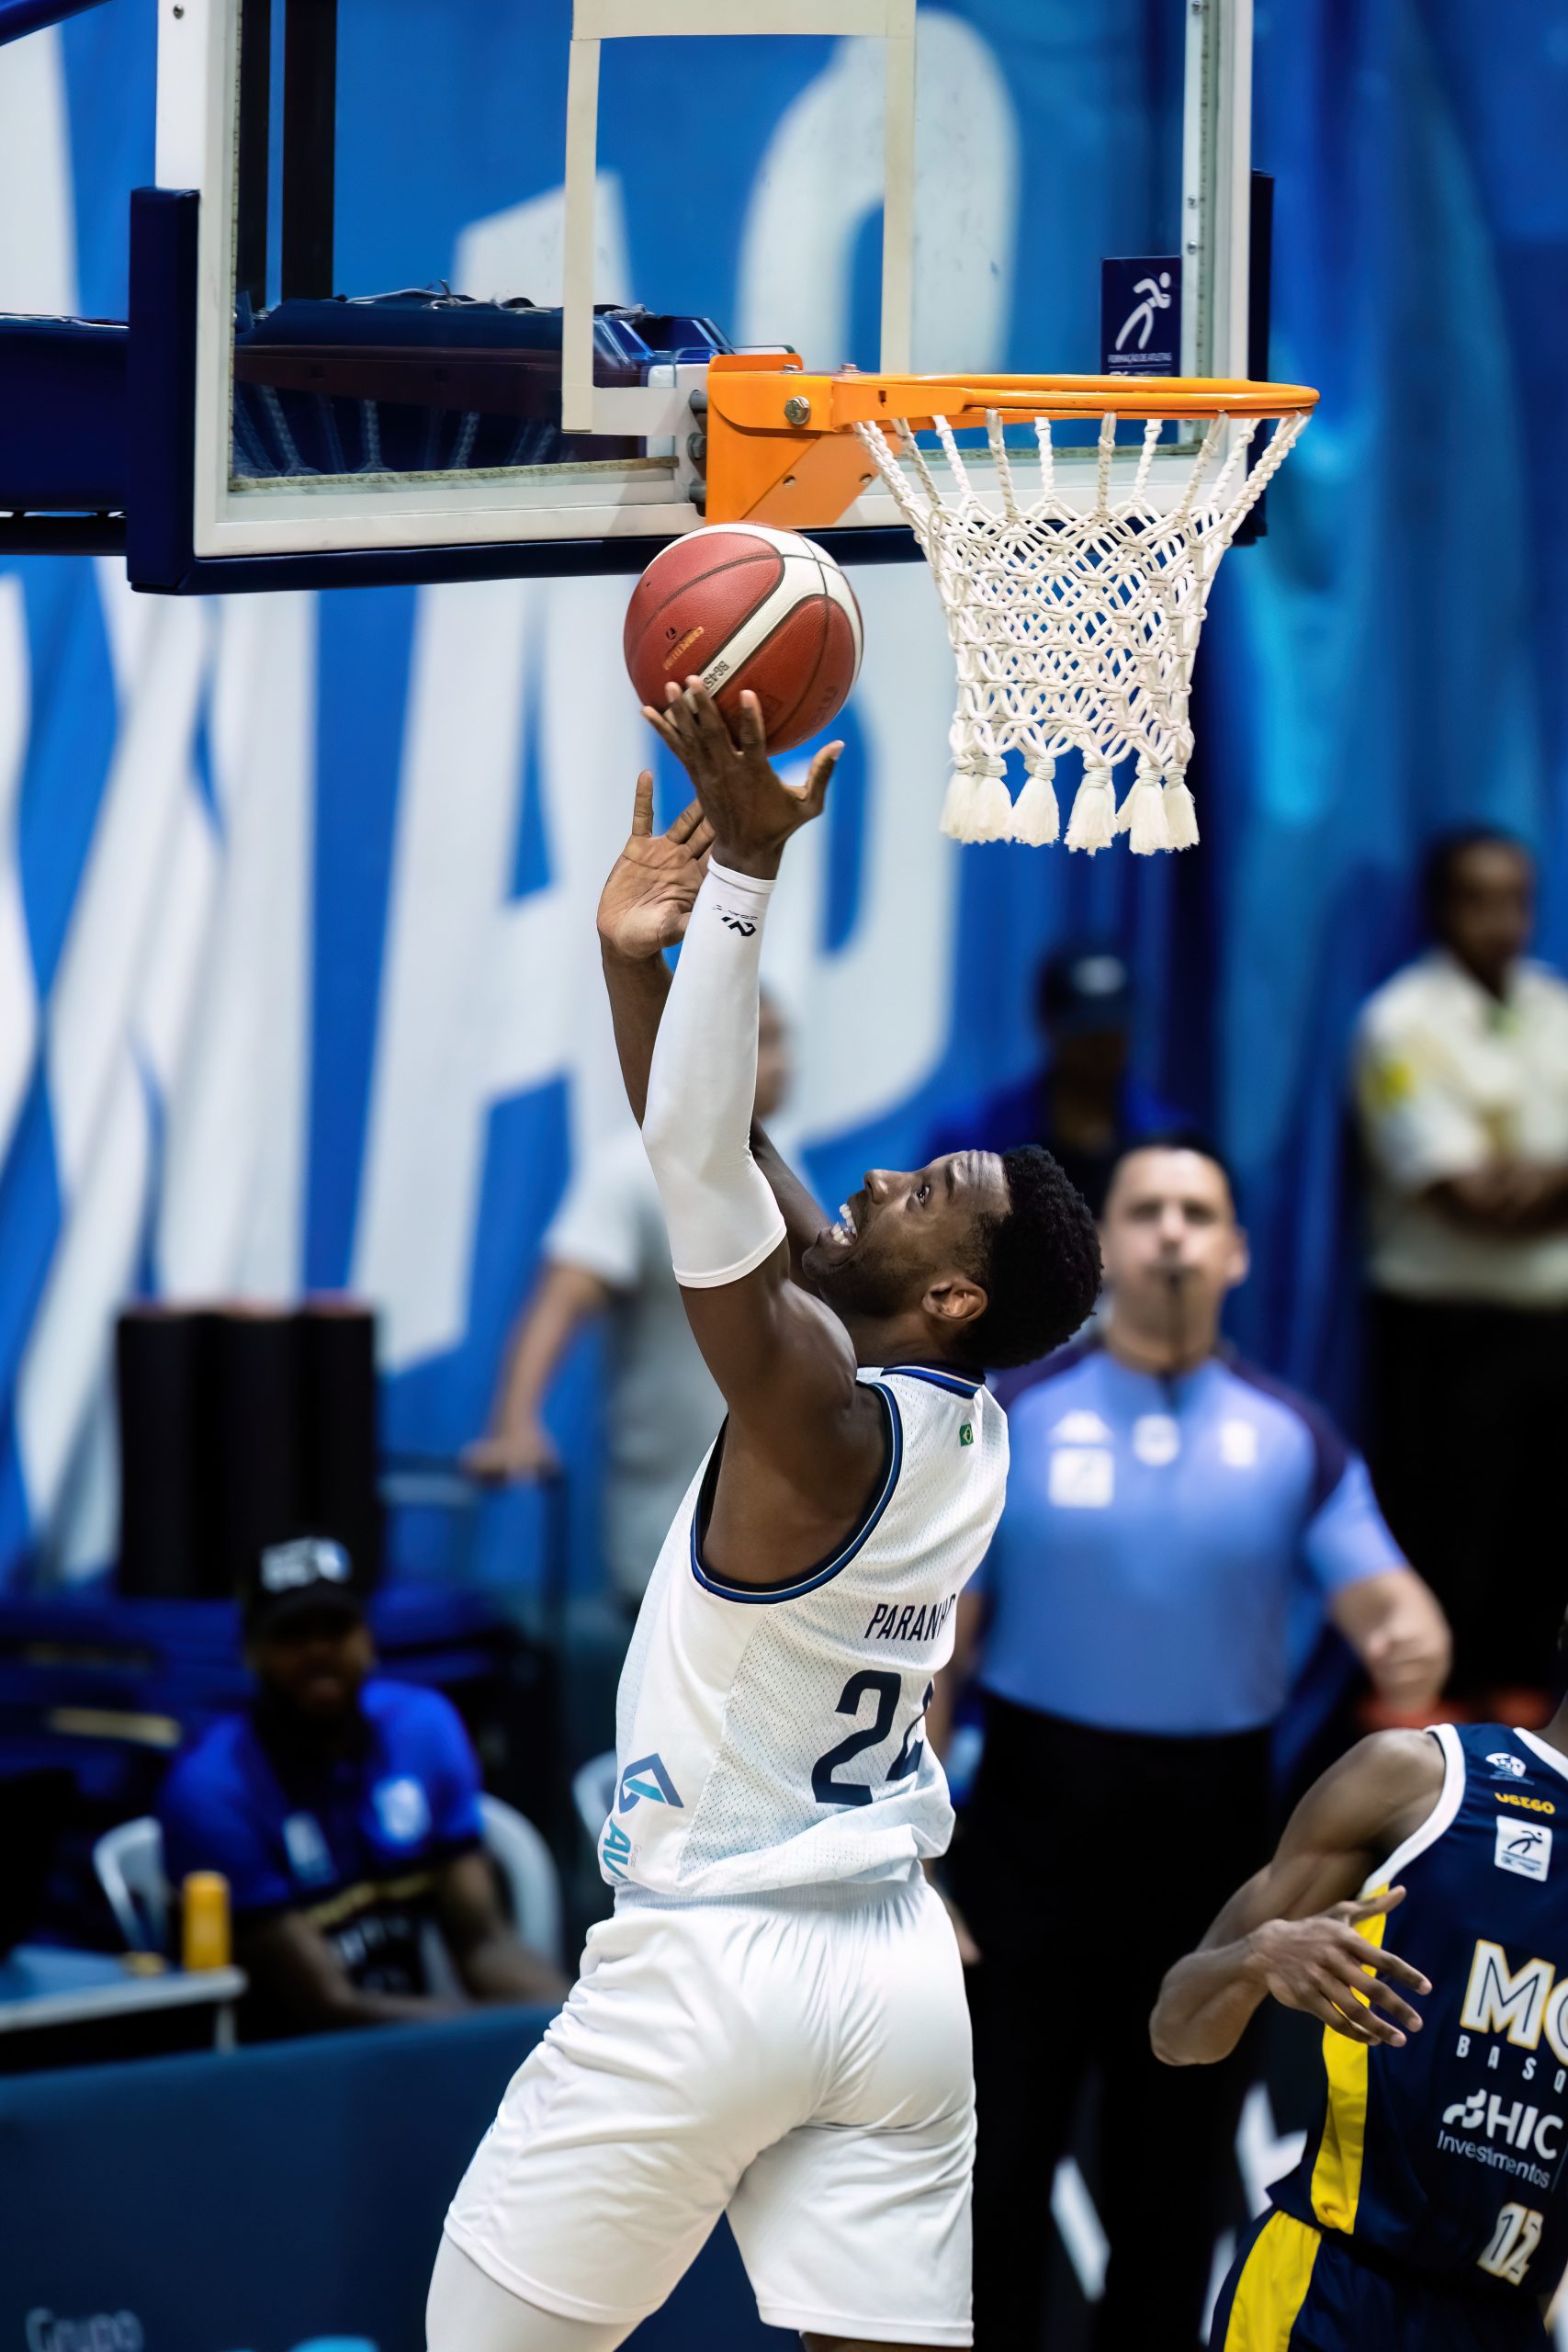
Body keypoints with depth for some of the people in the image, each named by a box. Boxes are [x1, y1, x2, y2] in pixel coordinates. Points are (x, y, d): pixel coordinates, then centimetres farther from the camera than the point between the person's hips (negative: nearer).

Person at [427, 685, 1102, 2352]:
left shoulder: (822, 1423, -17)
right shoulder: (964, 1432, 5)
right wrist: (639, 960, 6)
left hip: (713, 1964, -7)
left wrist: (744, 872, -27)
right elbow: (718, 1171, 10)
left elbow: (702, 1163, -26)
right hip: (903, 1970, 7)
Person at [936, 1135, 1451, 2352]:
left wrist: (1411, 1637, -32)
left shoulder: (1292, 1438, 5)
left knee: (1177, 2164, 10)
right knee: (997, 2157, -1)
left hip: (1211, 1837, 2)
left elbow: (1373, 1588, -6)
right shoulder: (1017, 1418, 0)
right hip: (1038, 1825, -2)